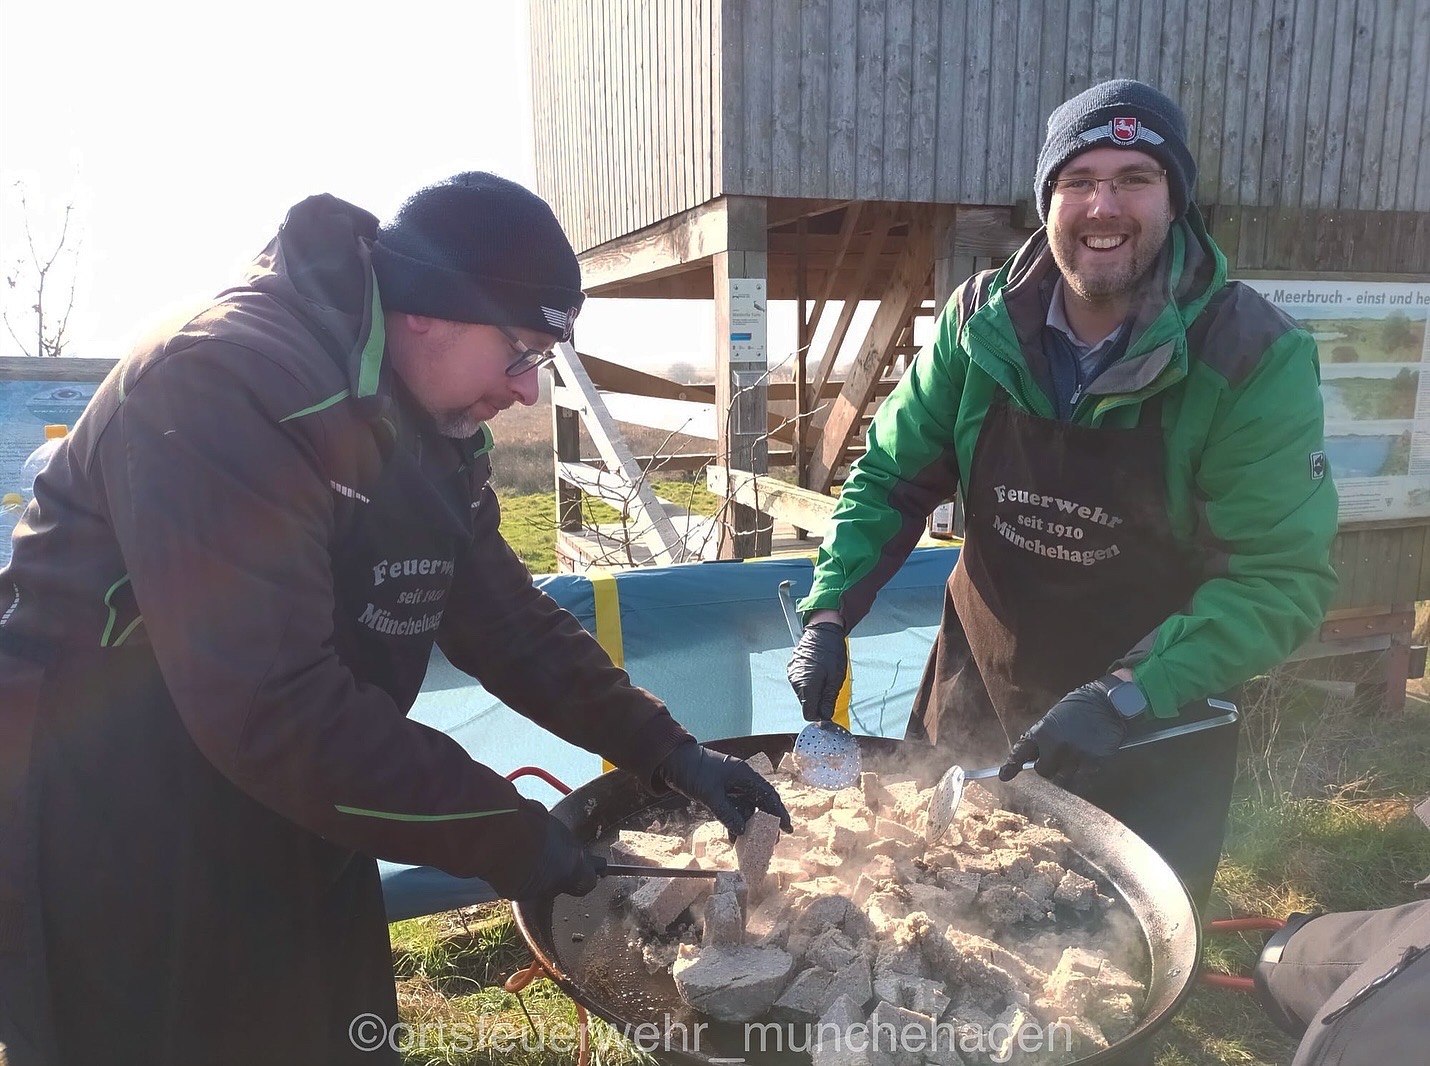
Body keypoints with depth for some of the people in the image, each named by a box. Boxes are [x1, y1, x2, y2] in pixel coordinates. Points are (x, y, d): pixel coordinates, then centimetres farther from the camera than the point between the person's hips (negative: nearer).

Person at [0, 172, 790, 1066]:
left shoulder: (431, 428, 3)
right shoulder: (225, 386, -26)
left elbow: (506, 618, 6)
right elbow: (272, 707, -32)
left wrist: (668, 752, -1)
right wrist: (504, 832, -23)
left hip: (292, 829, 8)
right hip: (114, 849, -8)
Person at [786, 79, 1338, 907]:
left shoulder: (1255, 357, -18)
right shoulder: (983, 321, -10)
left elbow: (1285, 576, -19)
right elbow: (890, 480, -2)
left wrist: (1128, 698, -30)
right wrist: (828, 615, -13)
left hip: (1152, 740, -2)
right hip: (975, 703, 3)